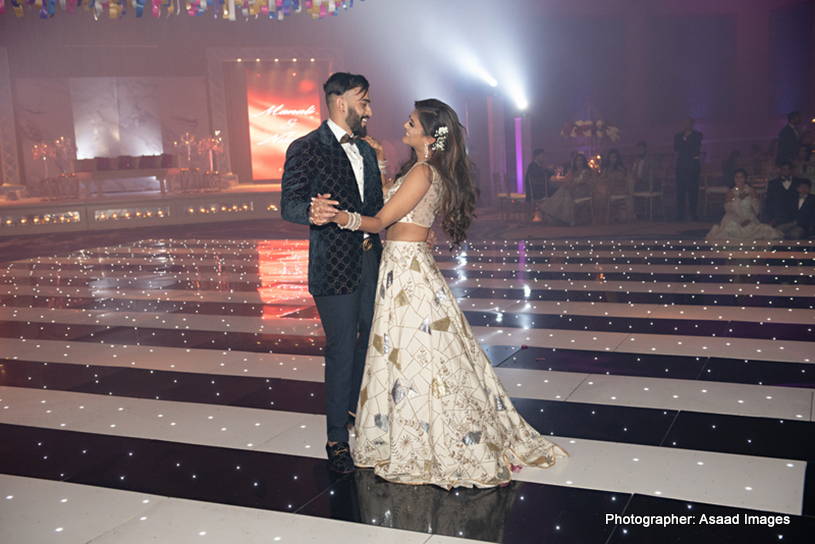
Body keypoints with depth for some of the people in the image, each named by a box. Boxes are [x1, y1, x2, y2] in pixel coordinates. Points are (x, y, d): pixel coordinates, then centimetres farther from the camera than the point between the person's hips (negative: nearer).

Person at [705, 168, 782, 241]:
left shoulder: (751, 191, 12)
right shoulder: (730, 192, 13)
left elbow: (756, 208, 1)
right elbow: (728, 209, 1)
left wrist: (749, 219, -16)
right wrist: (739, 198, -6)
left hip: (749, 222, 1)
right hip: (734, 220, 0)